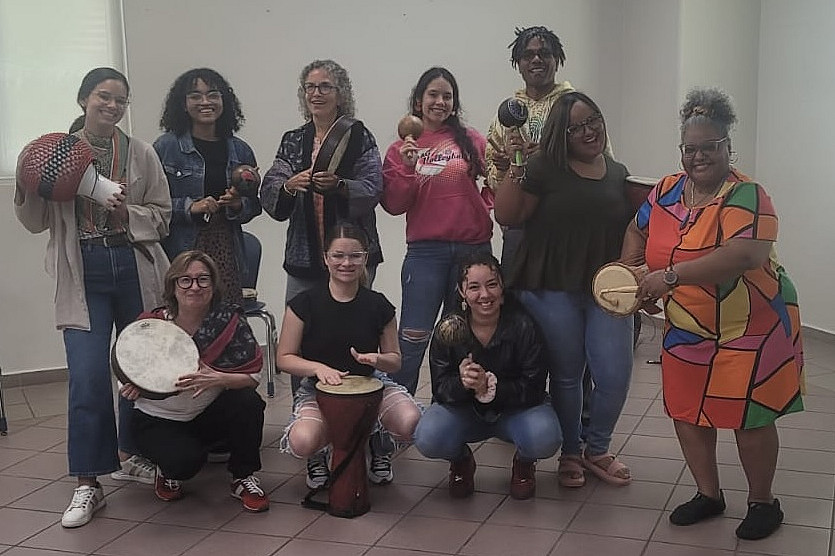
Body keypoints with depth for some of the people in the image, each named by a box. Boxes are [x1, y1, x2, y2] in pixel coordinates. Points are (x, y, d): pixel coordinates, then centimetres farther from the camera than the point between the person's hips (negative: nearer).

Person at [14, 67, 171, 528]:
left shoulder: (141, 154, 6)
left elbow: (162, 216, 5)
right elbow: (37, 223, 6)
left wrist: (127, 214, -13)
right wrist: (27, 192, -13)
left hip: (135, 269, 2)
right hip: (83, 274, -2)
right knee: (87, 378, -10)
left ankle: (130, 455, 33)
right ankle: (88, 484, -1)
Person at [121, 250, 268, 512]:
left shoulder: (229, 320, -13)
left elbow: (253, 375, -17)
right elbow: (126, 382, 1)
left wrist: (217, 379, -36)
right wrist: (133, 388, -24)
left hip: (210, 415, 2)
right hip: (159, 420, -2)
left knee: (249, 402, -28)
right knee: (185, 461, -33)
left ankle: (243, 478, -4)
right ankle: (167, 471, 9)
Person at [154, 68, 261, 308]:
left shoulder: (240, 150, 13)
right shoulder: (166, 147, 2)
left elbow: (254, 205, 18)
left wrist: (238, 205, -2)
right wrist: (190, 207, -13)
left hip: (227, 252, 3)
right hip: (181, 253, -3)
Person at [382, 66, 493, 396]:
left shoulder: (471, 140, 6)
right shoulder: (402, 147, 5)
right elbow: (394, 205, 0)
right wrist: (407, 167, -13)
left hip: (473, 248, 2)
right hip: (425, 251, -2)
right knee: (412, 340, -5)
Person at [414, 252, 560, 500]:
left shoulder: (523, 326, -18)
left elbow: (533, 389, -18)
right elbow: (440, 389, -12)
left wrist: (490, 387, -34)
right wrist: (462, 383, -36)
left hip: (515, 409, -1)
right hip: (464, 409, 1)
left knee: (545, 439, -33)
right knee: (427, 439, -28)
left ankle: (524, 462, 8)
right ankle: (461, 460, 11)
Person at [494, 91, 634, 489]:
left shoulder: (618, 174, 13)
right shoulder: (544, 169, -2)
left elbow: (630, 231, 19)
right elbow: (507, 217, -7)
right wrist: (514, 168, -15)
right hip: (553, 291, -3)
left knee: (614, 375, -3)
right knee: (565, 375, 7)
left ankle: (596, 449, 22)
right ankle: (569, 454, 26)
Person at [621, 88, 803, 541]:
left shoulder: (745, 195, -20)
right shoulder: (668, 190, 1)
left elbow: (747, 254, -35)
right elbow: (638, 231, 17)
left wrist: (672, 275, -35)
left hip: (750, 329, -6)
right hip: (687, 332, 6)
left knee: (748, 418, 2)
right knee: (687, 412, 11)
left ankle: (762, 502, 23)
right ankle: (708, 494, 30)